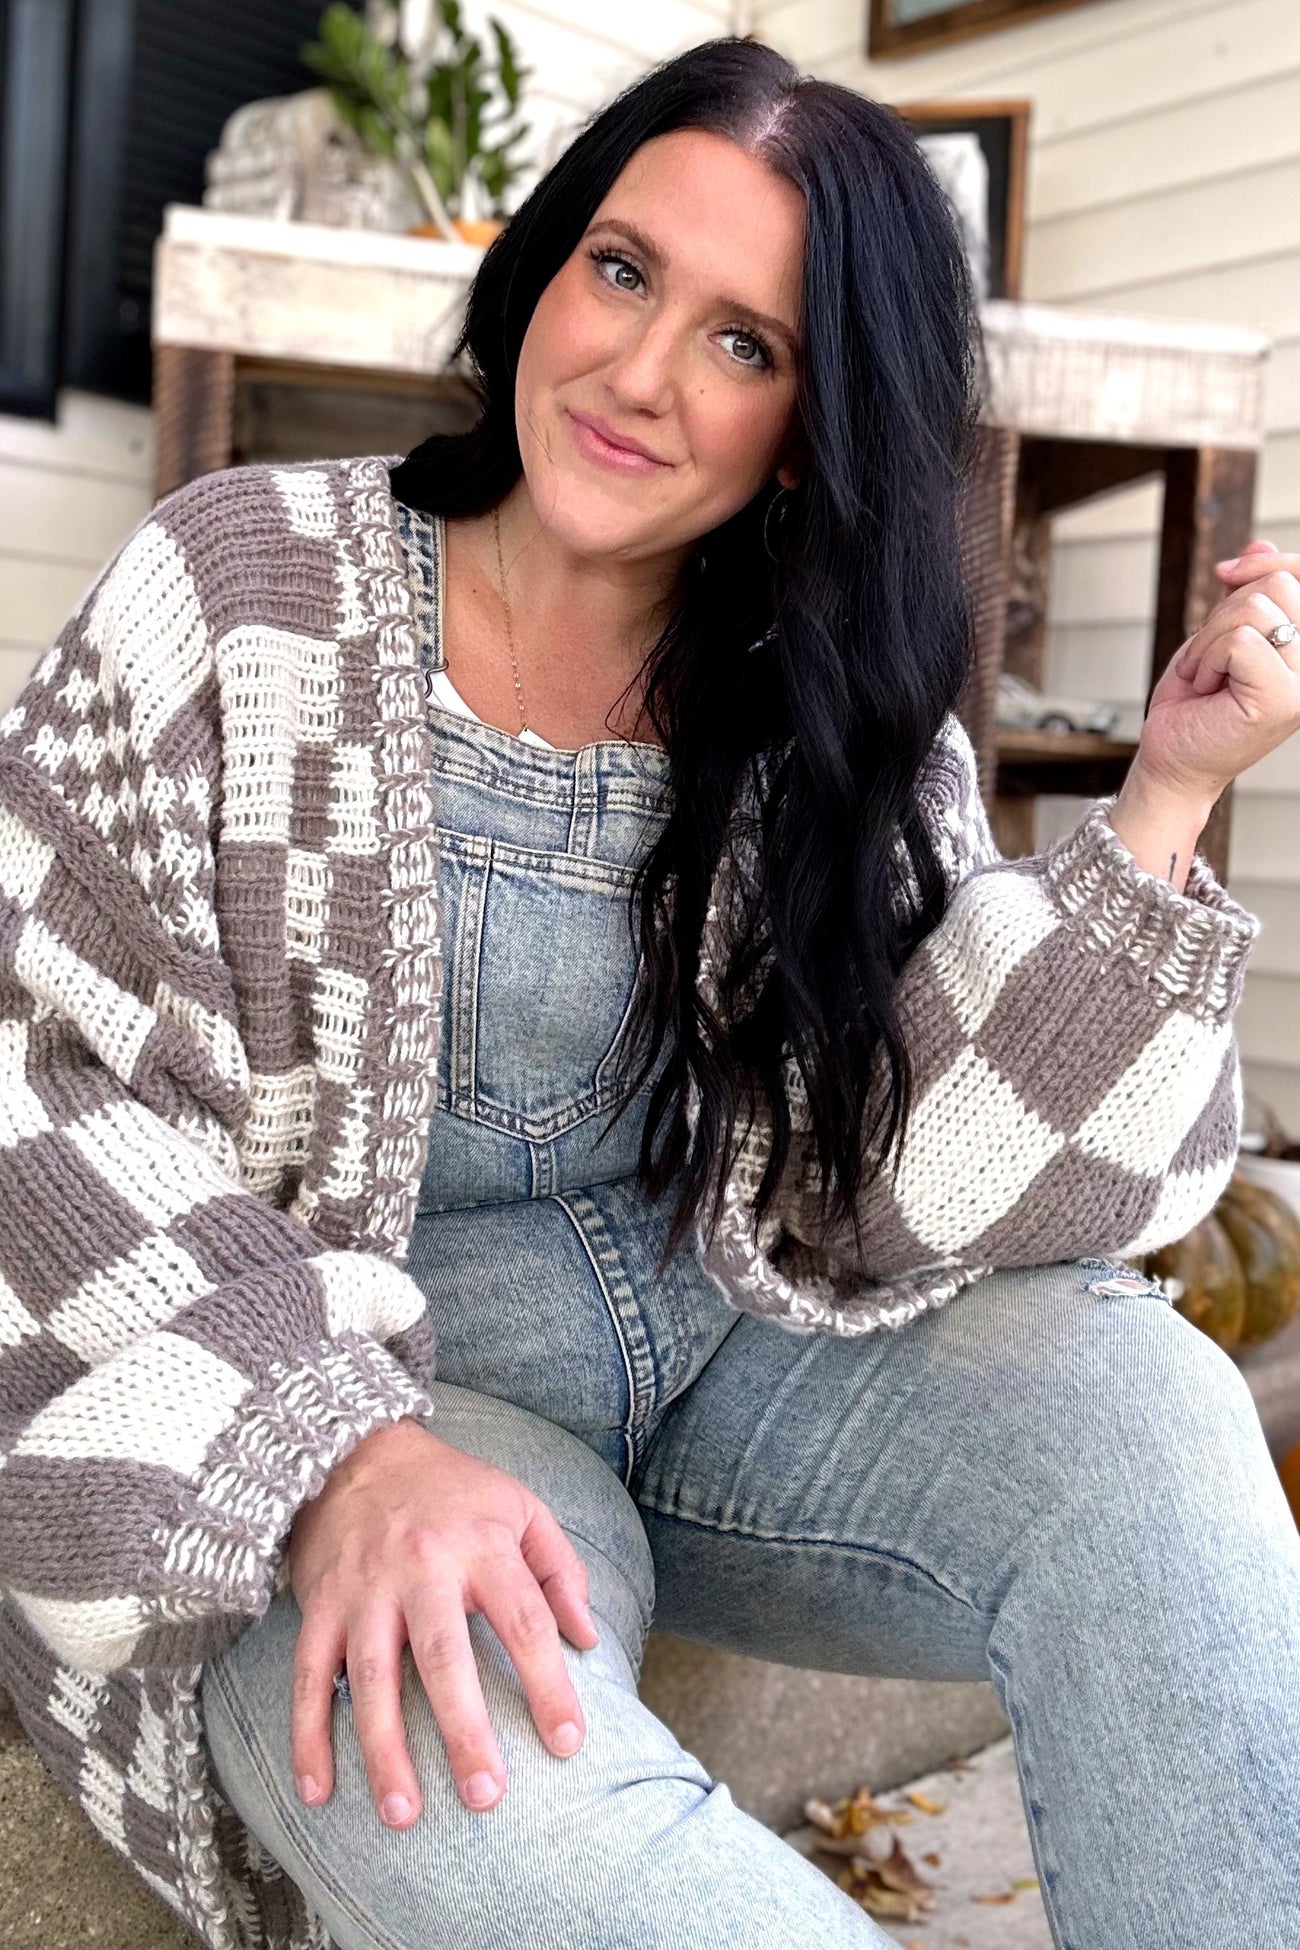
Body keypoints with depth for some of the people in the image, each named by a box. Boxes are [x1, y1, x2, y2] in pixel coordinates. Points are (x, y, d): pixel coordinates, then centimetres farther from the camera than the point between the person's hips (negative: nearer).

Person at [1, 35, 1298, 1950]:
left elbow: (866, 1209, -9)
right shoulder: (247, 588, -6)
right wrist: (336, 1454, -25)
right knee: (461, 1769, -36)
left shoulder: (847, 725, 2)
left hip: (726, 1344, 4)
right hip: (321, 1373, -3)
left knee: (1130, 1400, -23)